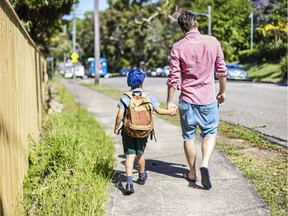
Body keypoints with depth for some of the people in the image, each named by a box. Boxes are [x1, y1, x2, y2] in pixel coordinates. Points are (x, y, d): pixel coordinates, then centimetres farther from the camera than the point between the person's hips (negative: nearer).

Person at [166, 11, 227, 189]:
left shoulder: (178, 47, -8)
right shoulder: (213, 42, -4)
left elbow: (173, 78, -8)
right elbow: (222, 71, 2)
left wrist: (169, 102, 1)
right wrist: (222, 92, 16)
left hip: (187, 100, 0)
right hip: (208, 99, 1)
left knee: (189, 136, 13)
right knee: (210, 133, 15)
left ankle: (192, 173, 23)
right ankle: (205, 163, -8)